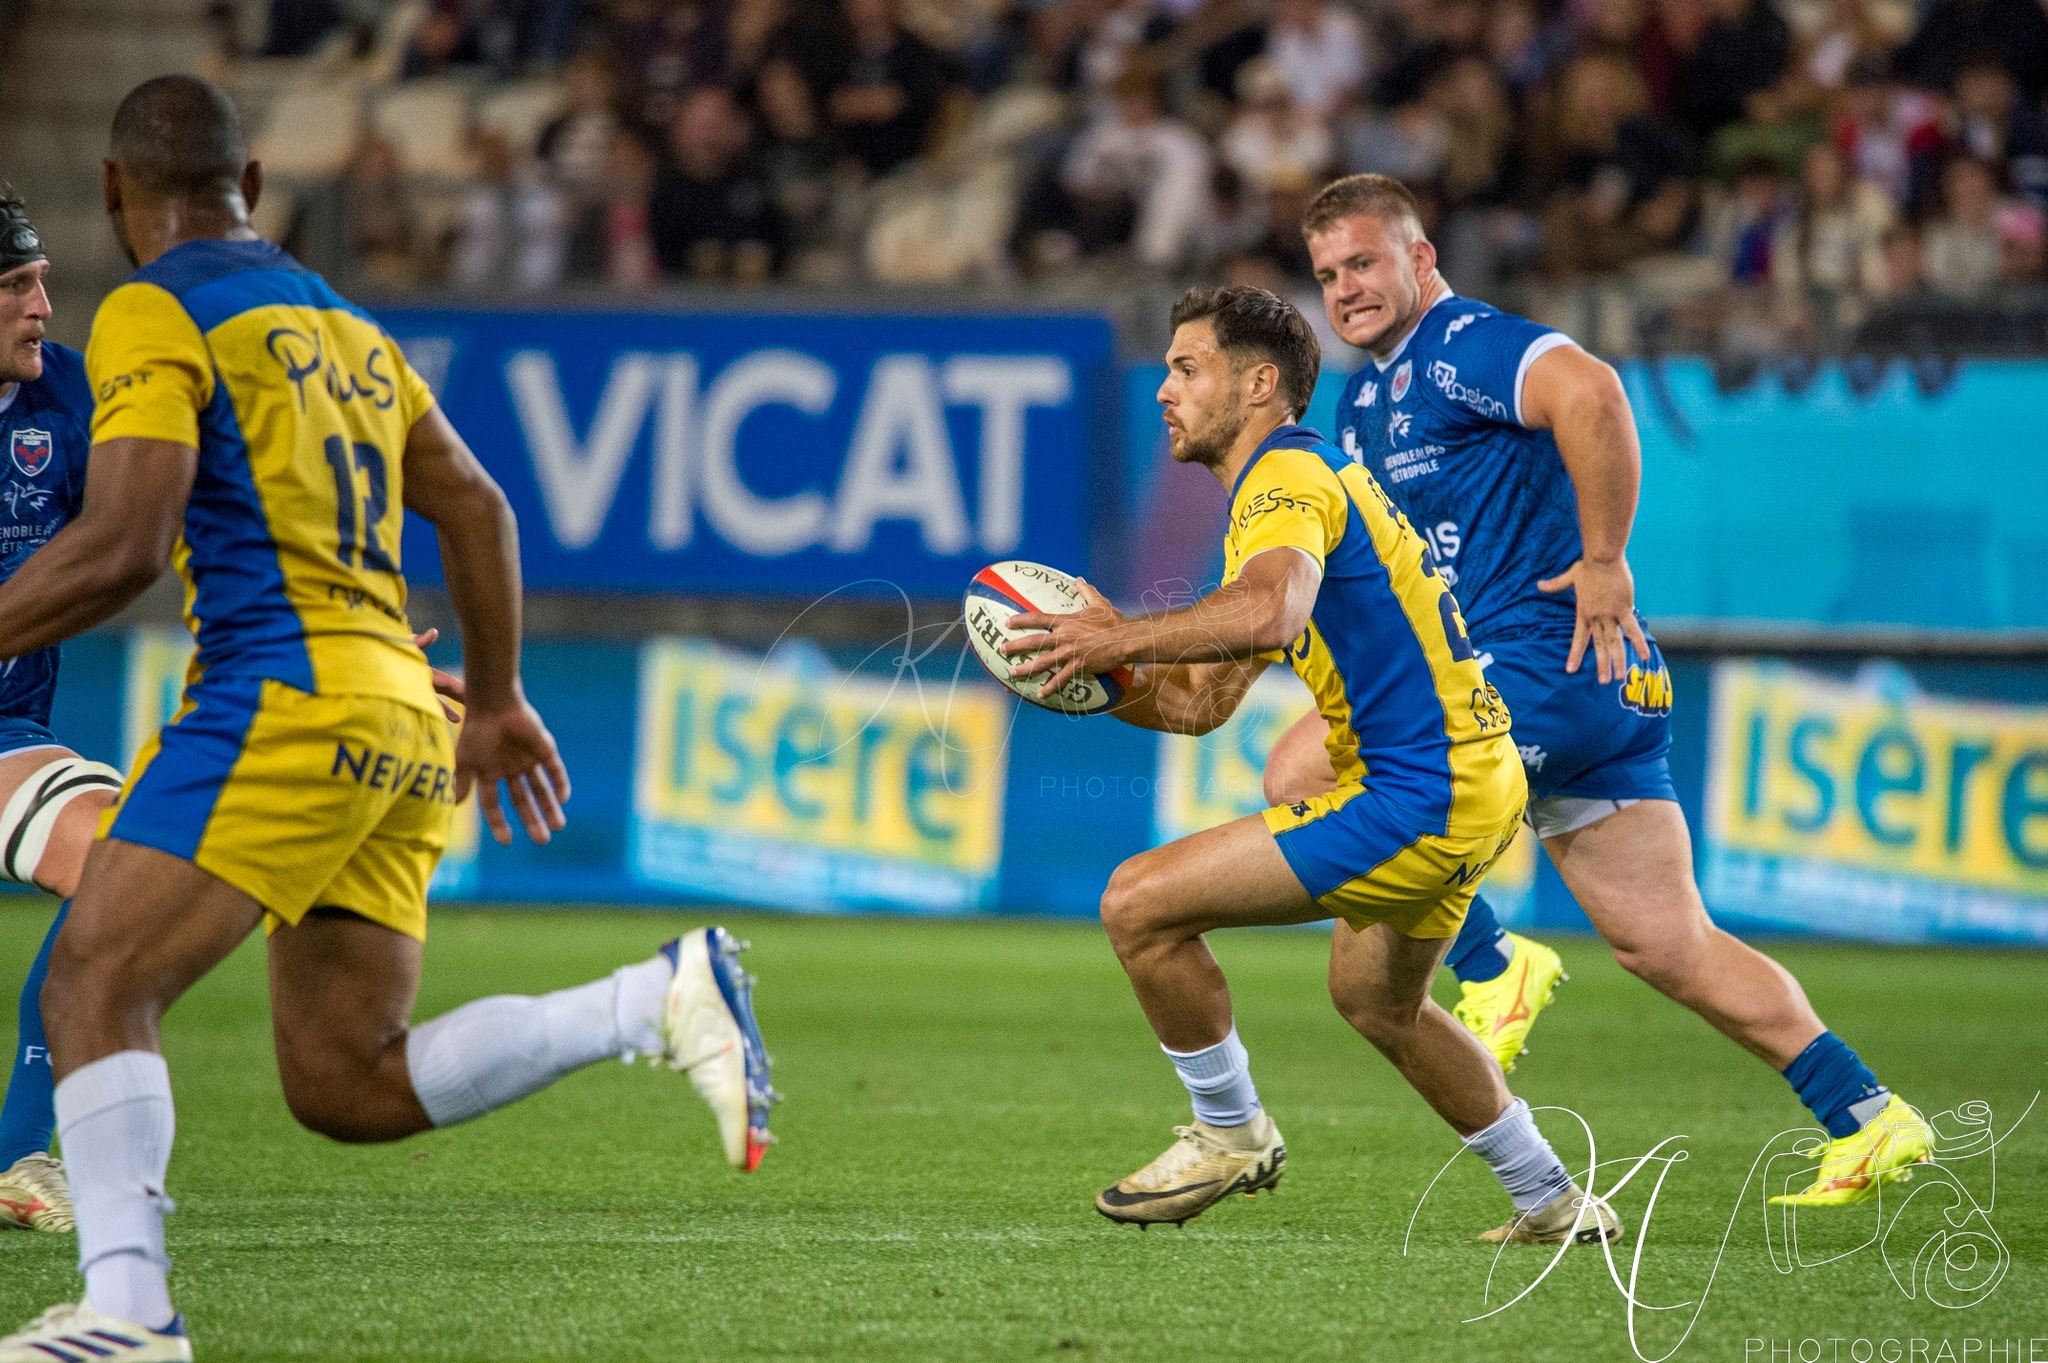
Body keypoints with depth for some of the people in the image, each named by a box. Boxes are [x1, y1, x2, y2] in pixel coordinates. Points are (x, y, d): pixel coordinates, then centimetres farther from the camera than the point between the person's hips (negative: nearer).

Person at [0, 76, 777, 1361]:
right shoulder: (343, 322, 23)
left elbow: (124, 544, -14)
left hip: (286, 693, -8)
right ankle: (668, 1000, 0)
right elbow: (479, 508, 27)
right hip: (406, 719, 8)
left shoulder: (154, 315, -2)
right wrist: (498, 702, 34)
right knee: (348, 1084, 9)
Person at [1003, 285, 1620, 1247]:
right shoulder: (1286, 486, 21)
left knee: (1139, 905, -13)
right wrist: (1101, 671, 2)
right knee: (1376, 999, 33)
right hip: (1474, 782, 11)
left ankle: (1230, 1134, 4)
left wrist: (1118, 638, -29)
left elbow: (1270, 610, -37)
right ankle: (1552, 1202, 40)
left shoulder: (1291, 474, -12)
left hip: (1415, 797, -11)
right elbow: (1204, 699, 19)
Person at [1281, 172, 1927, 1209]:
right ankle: (1866, 1118, 5)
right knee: (1666, 945, 6)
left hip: (1544, 659, -10)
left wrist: (1605, 560, -26)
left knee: (1300, 773, -11)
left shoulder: (1462, 346, -10)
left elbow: (1589, 392, -29)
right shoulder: (1363, 401, 21)